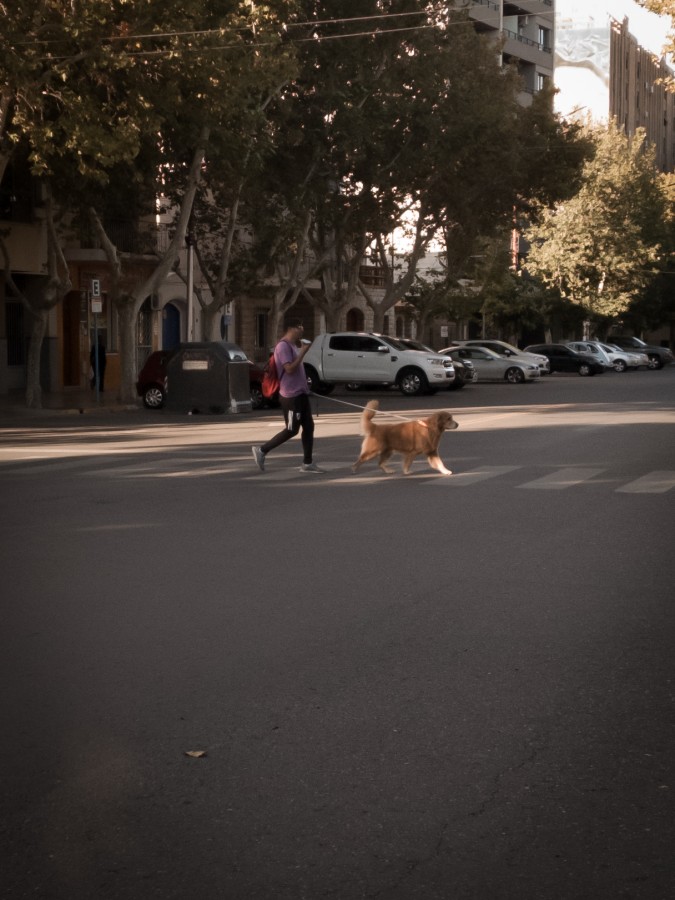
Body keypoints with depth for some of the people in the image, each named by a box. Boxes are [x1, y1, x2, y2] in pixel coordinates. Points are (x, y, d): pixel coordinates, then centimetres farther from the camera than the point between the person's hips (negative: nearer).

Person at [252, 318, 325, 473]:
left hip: (300, 394, 10)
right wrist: (303, 352, -20)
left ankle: (307, 463, 11)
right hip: (291, 396, -10)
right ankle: (261, 451, 6)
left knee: (308, 427, 8)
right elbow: (290, 369, -25)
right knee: (291, 430, -4)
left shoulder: (292, 345, 15)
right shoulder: (283, 346, -17)